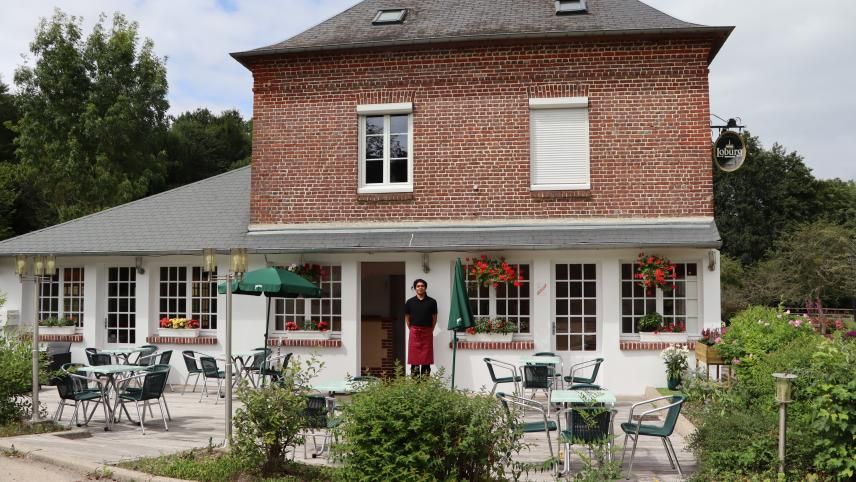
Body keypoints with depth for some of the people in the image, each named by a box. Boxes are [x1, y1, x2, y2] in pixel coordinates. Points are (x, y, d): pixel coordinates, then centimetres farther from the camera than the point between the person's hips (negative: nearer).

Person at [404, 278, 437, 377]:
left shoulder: (431, 301, 3)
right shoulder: (410, 302, 5)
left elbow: (434, 317, 8)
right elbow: (407, 318, 11)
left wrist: (430, 330, 4)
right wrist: (411, 330, 6)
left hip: (427, 332, 0)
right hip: (414, 332, 0)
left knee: (426, 359, 1)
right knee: (414, 359, -1)